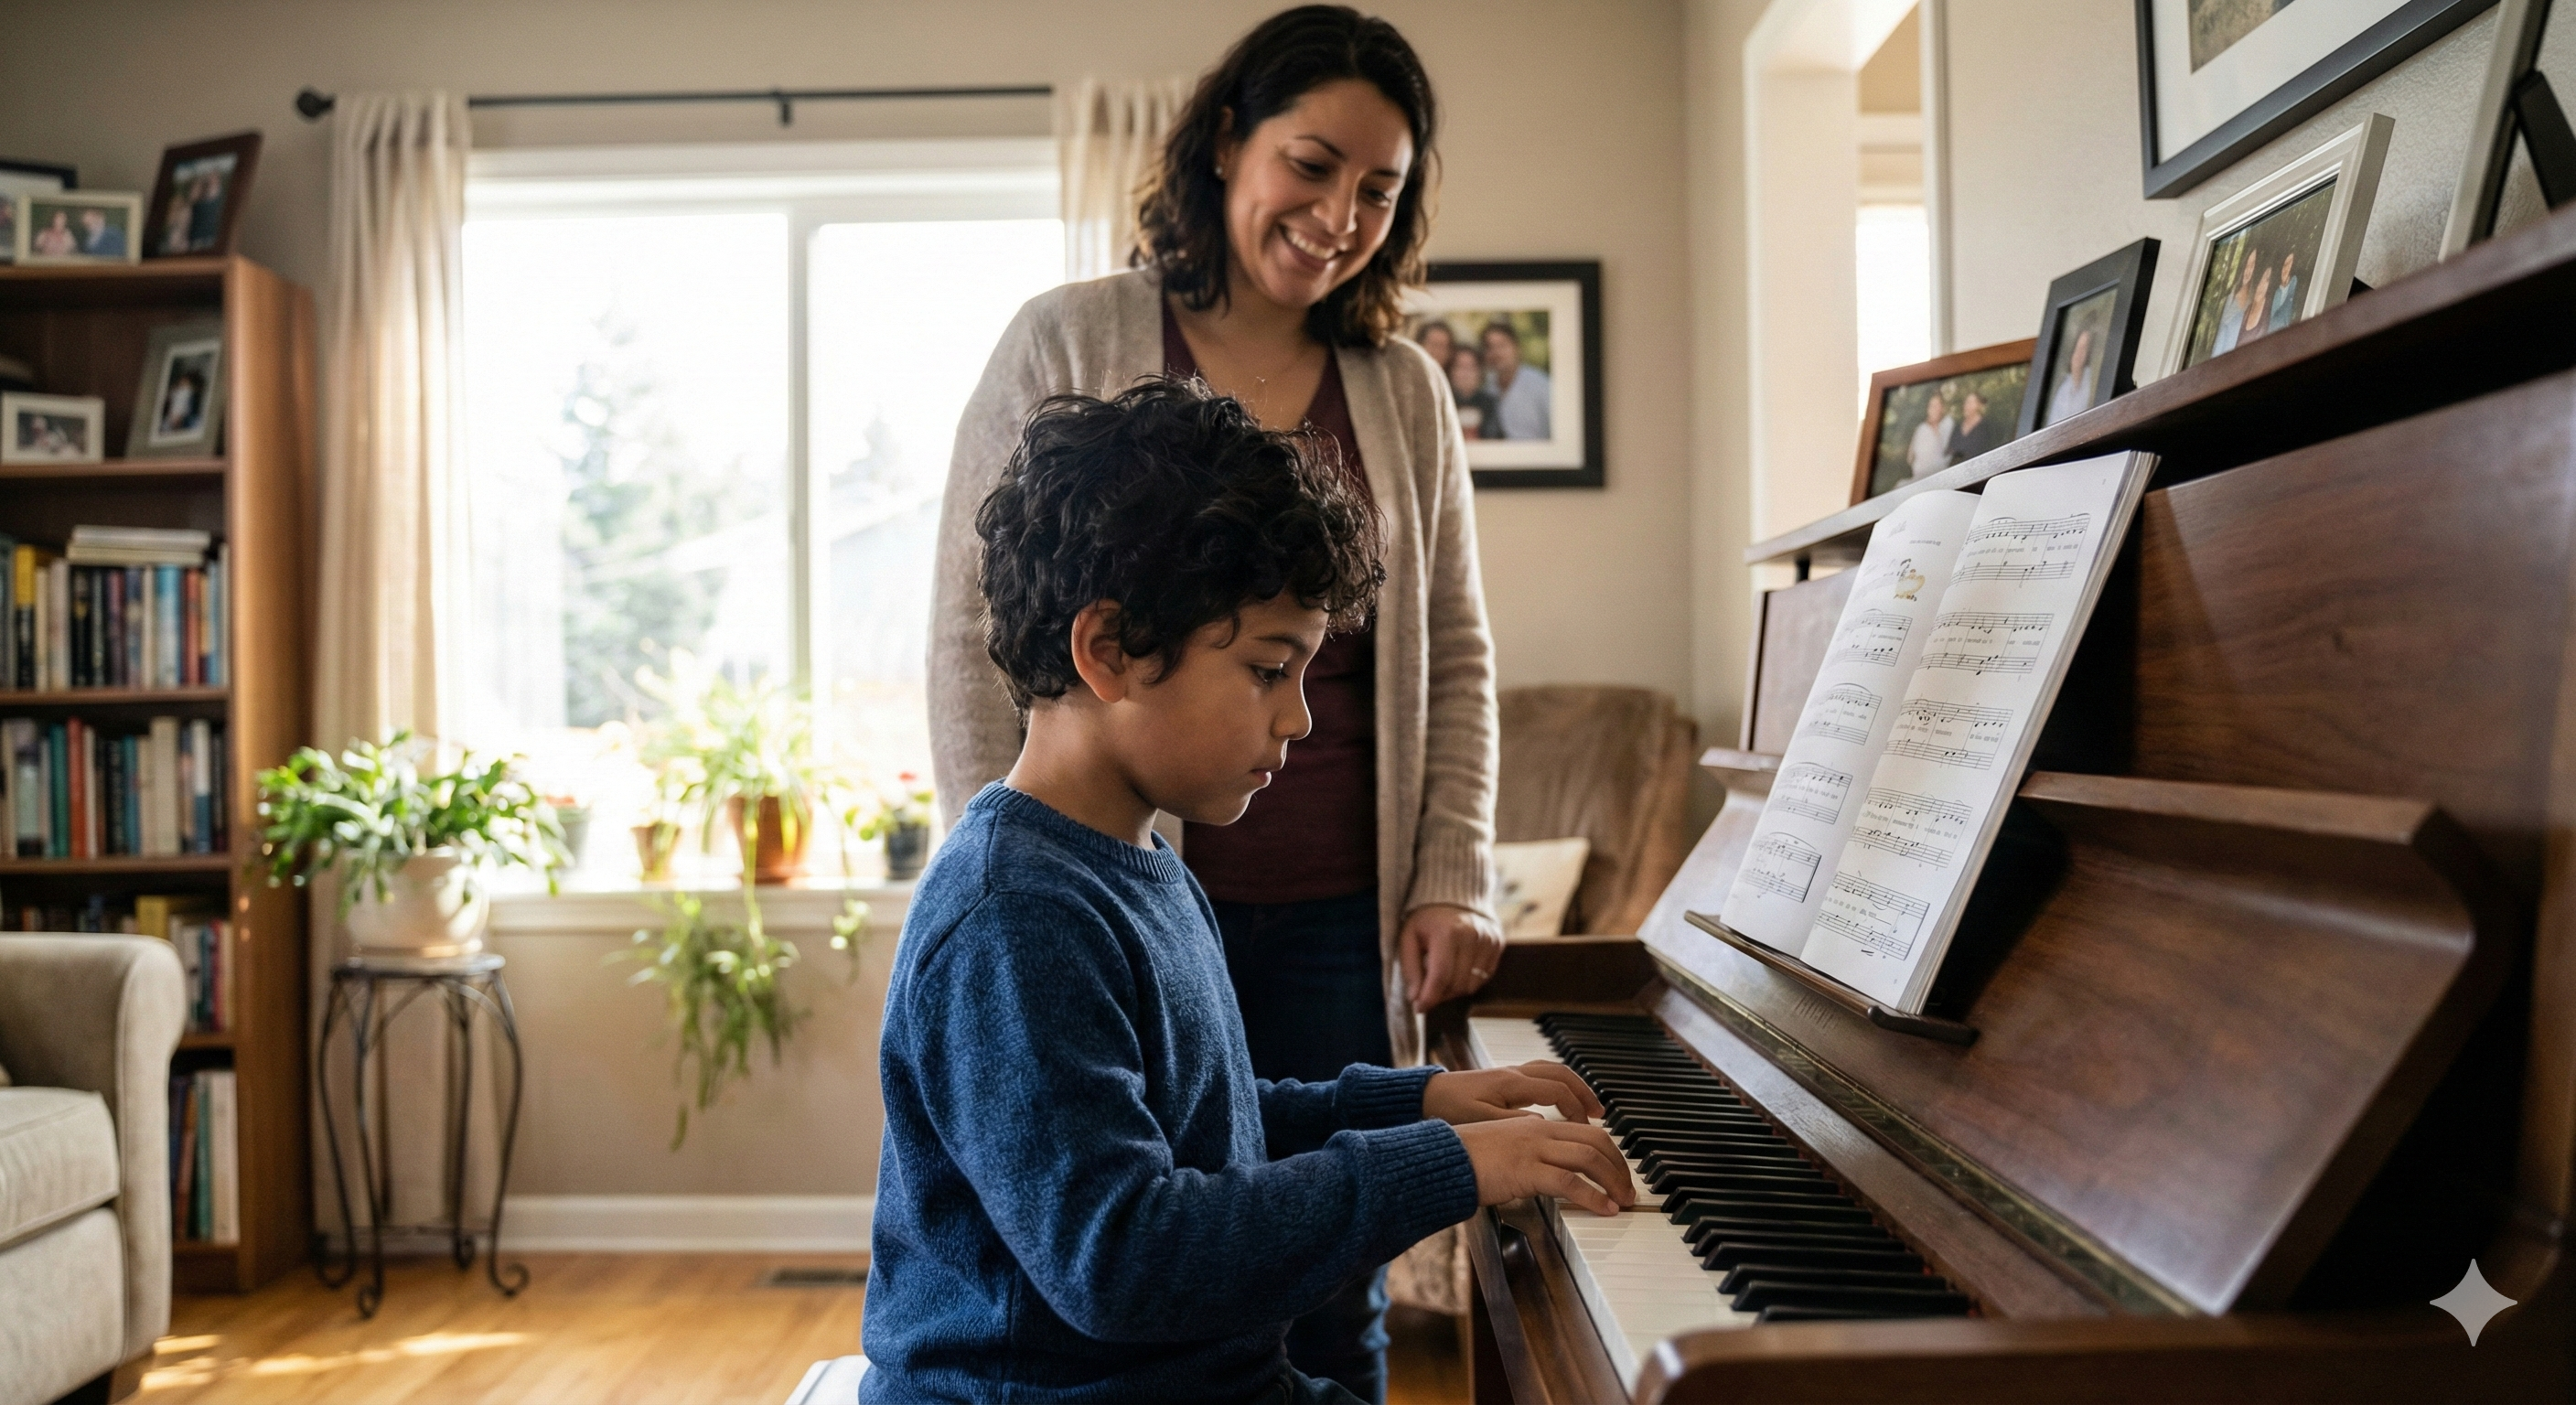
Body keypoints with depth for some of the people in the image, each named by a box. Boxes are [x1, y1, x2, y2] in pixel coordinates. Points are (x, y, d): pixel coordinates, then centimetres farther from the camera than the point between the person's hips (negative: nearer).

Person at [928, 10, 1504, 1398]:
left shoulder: (1407, 392, 9)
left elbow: (1456, 656, 13)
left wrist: (1454, 880, 3)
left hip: (1339, 923, 3)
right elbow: (972, 640, -3)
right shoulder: (1068, 344, -1)